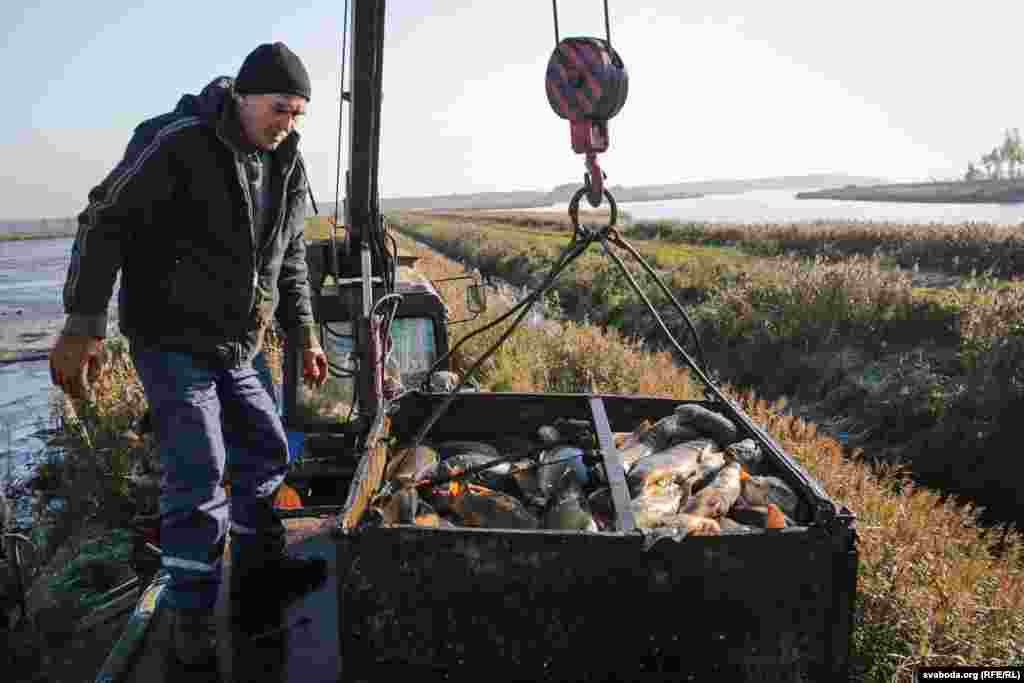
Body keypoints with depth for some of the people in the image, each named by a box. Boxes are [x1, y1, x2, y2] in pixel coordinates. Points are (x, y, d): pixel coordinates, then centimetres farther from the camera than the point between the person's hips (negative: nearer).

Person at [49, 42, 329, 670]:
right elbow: (106, 223, -16)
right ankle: (192, 620, 8)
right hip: (172, 340, -7)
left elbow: (289, 258, 15)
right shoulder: (179, 143, -17)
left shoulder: (287, 166, 5)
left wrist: (305, 334, 11)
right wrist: (84, 323, -22)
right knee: (200, 473, -8)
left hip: (235, 346, 8)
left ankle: (259, 568, 33)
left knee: (267, 450, 14)